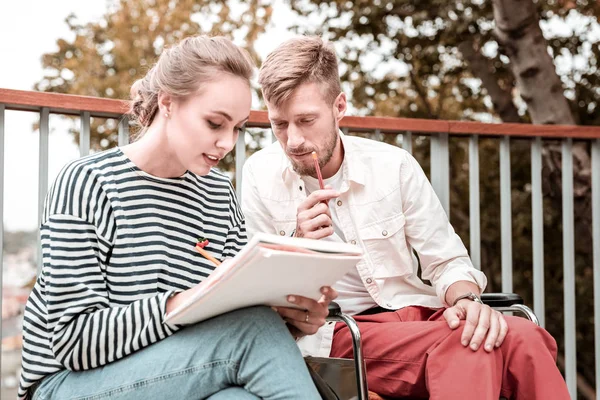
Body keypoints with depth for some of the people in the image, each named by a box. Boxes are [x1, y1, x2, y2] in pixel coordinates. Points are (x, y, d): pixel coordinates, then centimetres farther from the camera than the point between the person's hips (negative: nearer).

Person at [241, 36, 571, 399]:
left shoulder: (394, 165, 0)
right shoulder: (261, 176, -3)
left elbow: (447, 261, 6)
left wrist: (467, 300, -17)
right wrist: (298, 244, -19)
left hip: (415, 312, 4)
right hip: (332, 333, -3)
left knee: (524, 338, -26)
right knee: (468, 348, -31)